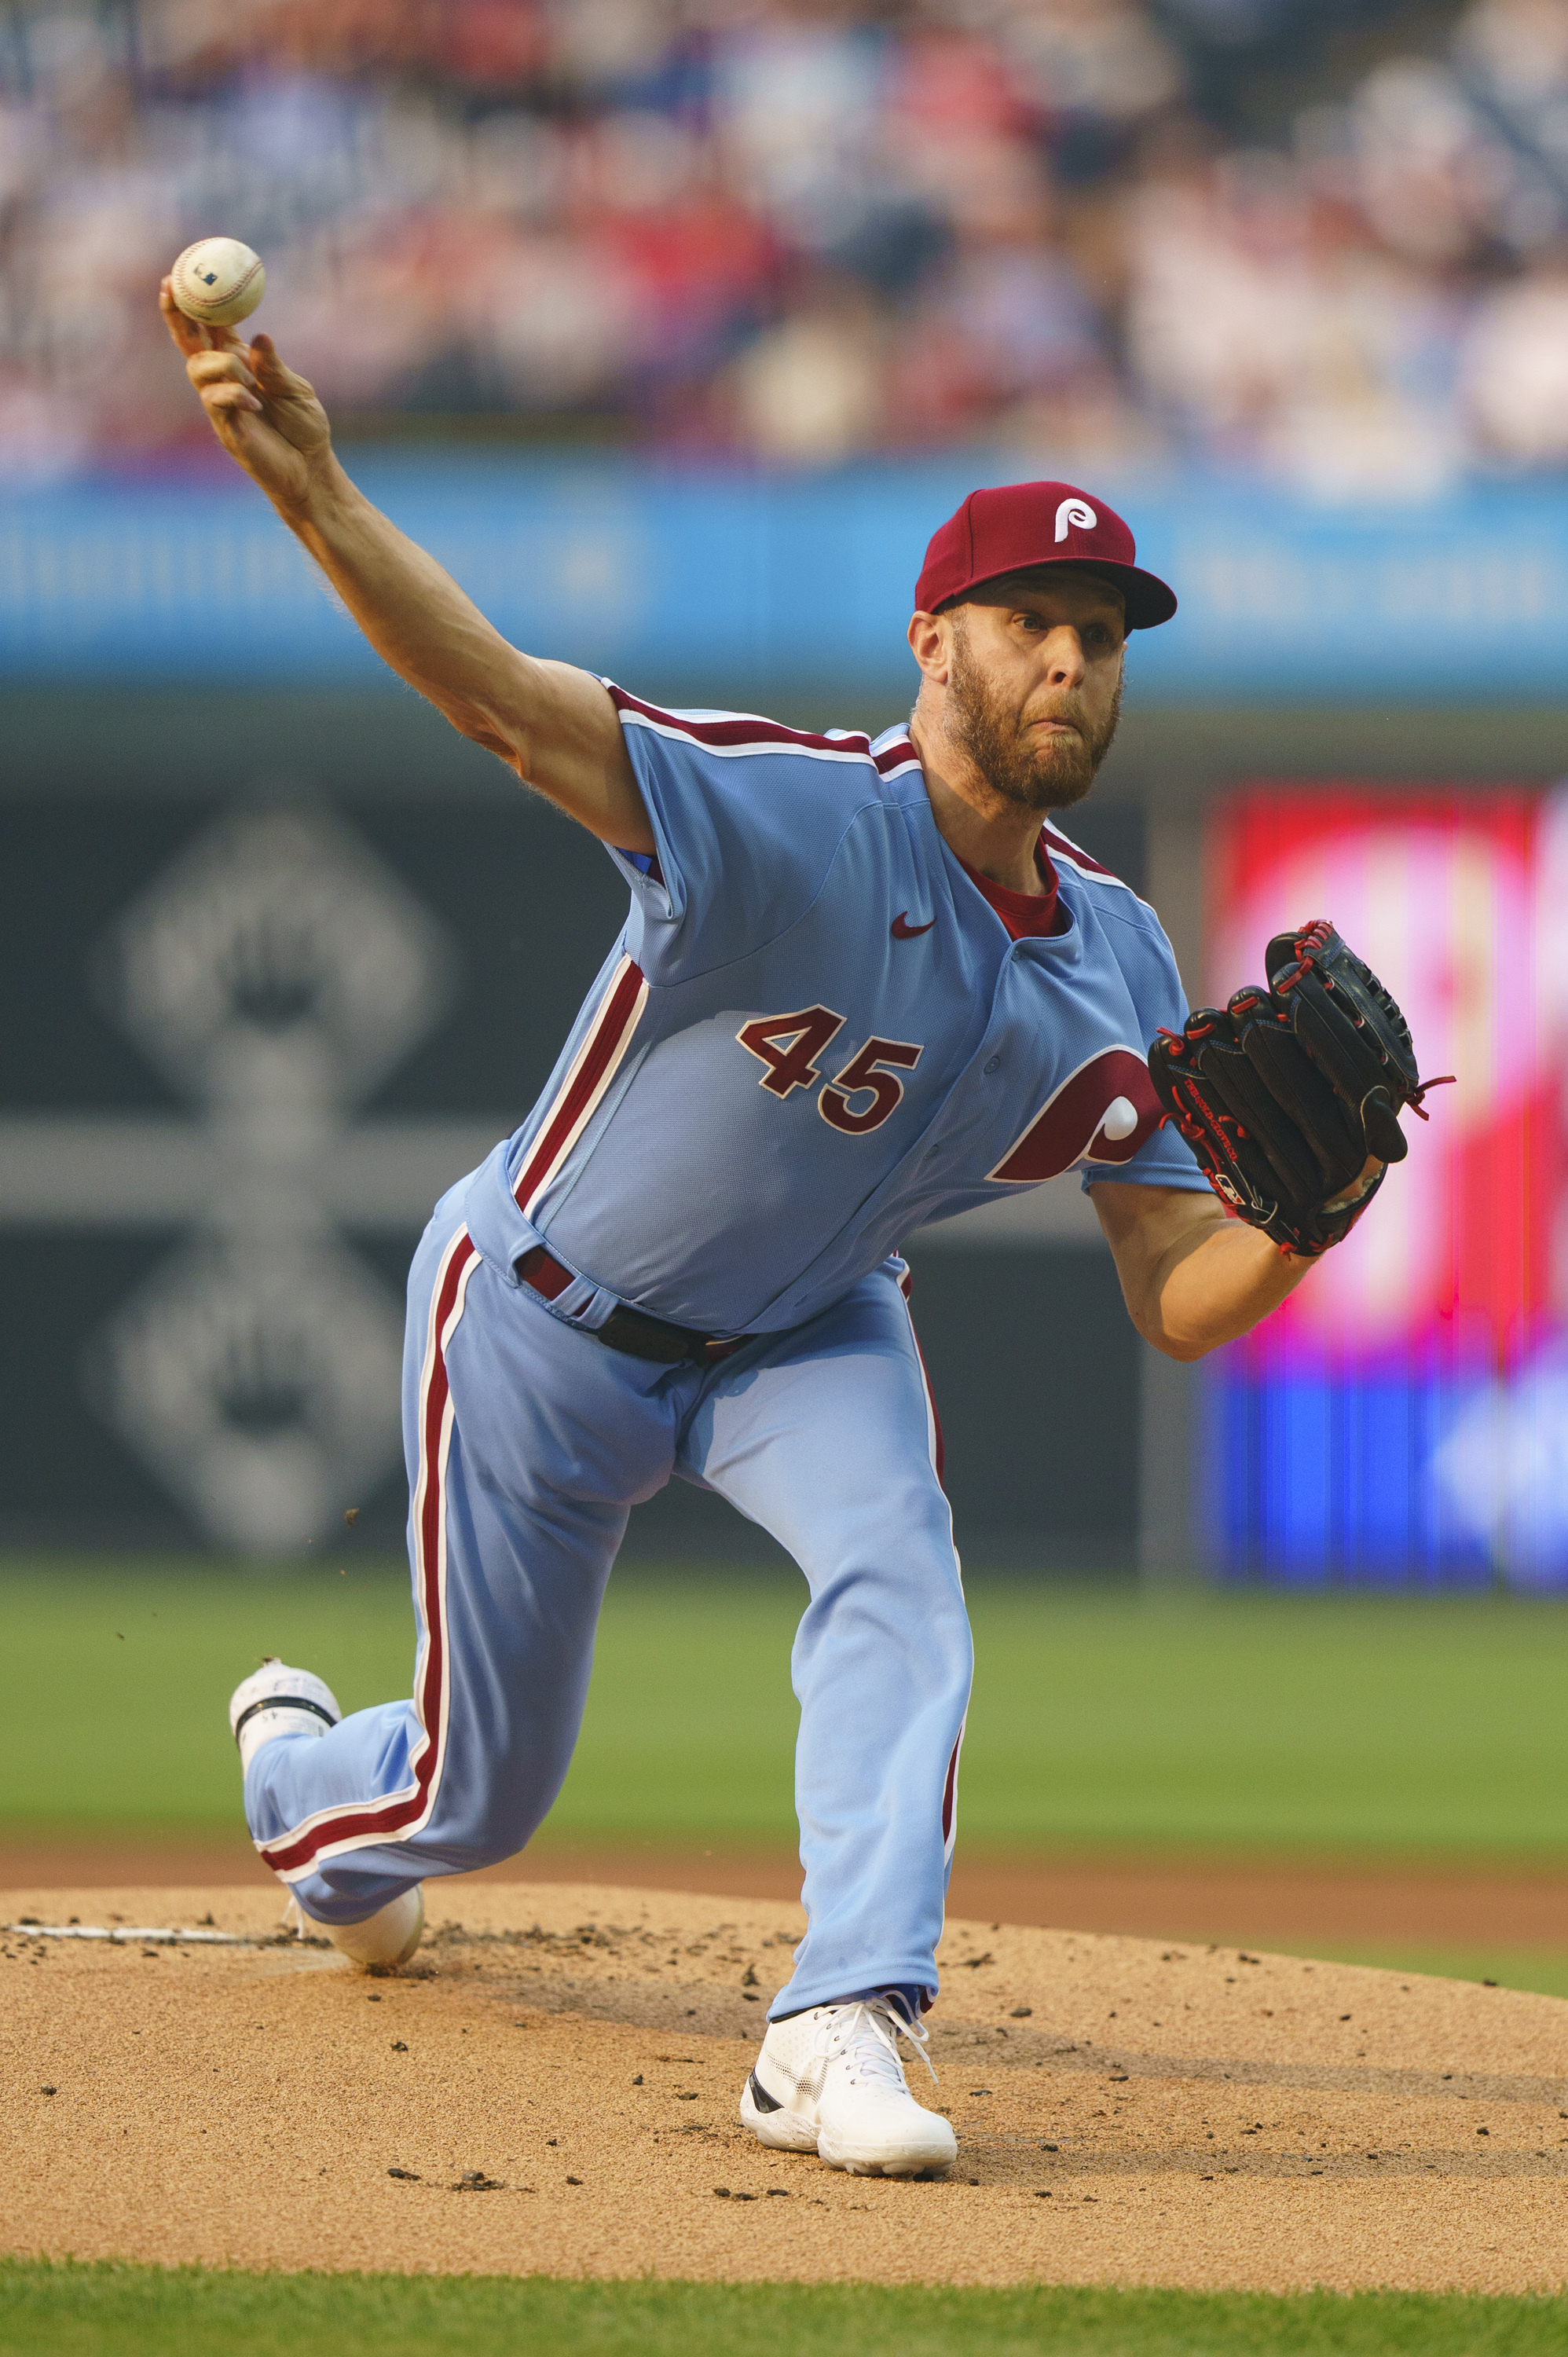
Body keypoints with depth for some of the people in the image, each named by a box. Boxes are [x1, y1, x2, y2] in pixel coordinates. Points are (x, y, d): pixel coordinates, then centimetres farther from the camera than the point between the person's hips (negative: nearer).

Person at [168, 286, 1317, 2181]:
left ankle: (842, 2032, -31)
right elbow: (500, 696, -47)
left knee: (896, 1578, -28)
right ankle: (297, 1772, 46)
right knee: (481, 1797, 9)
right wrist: (316, 501, -65)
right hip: (546, 1319, -4)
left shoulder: (1117, 962, -12)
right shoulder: (795, 820, -32)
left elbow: (1178, 1304, -10)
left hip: (805, 1337, 4)